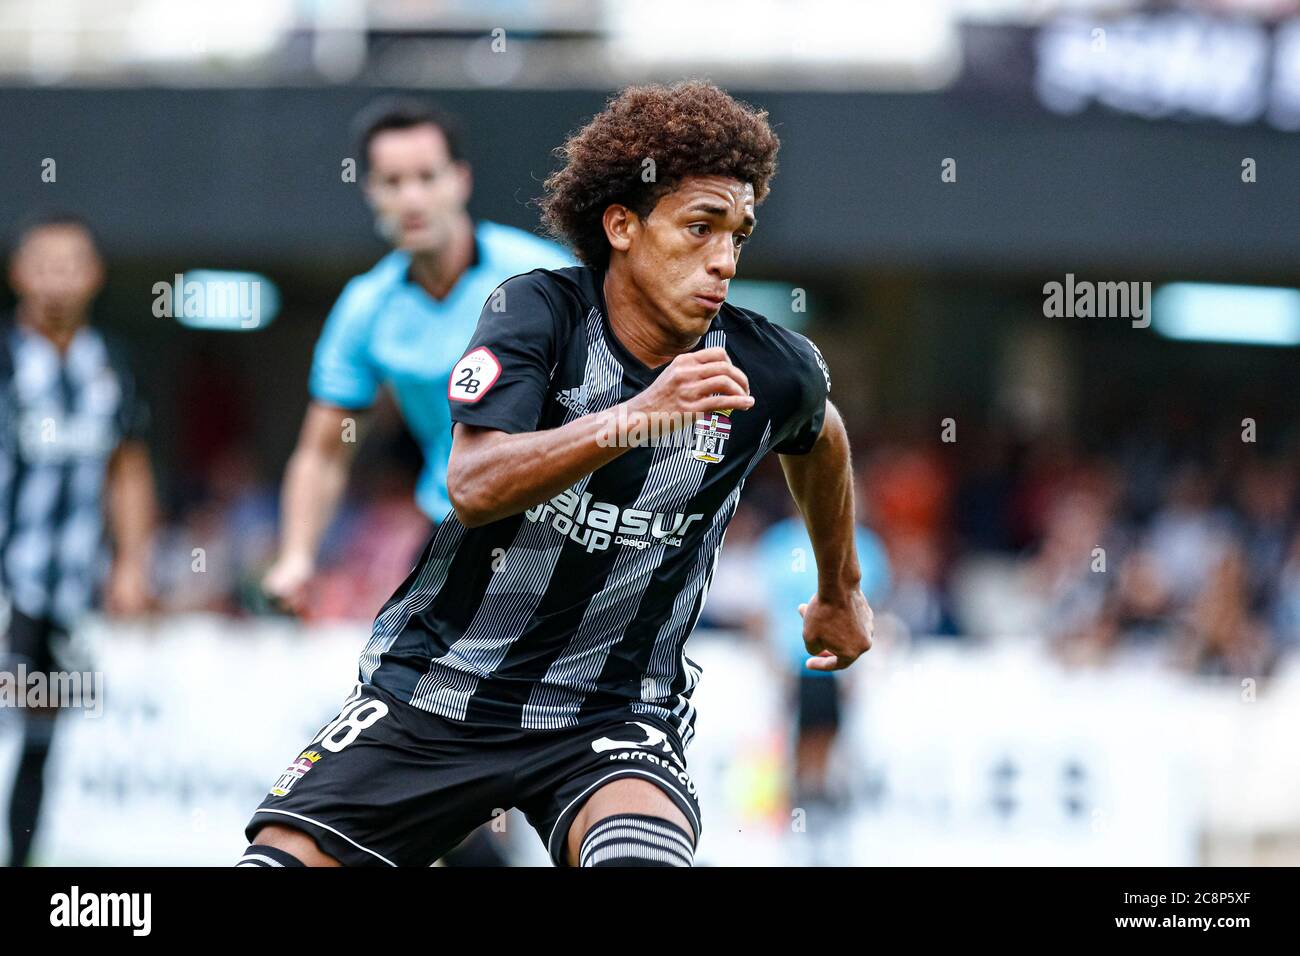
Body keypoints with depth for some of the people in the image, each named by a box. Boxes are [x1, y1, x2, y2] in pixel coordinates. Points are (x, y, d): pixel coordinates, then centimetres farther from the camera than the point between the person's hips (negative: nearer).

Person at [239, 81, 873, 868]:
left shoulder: (769, 371, -4)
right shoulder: (540, 312, -10)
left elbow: (821, 433, 22)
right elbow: (474, 486, -26)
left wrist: (841, 594, 36)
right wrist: (637, 418, -38)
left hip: (613, 714, 0)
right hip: (434, 690, 1)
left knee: (642, 858, -34)